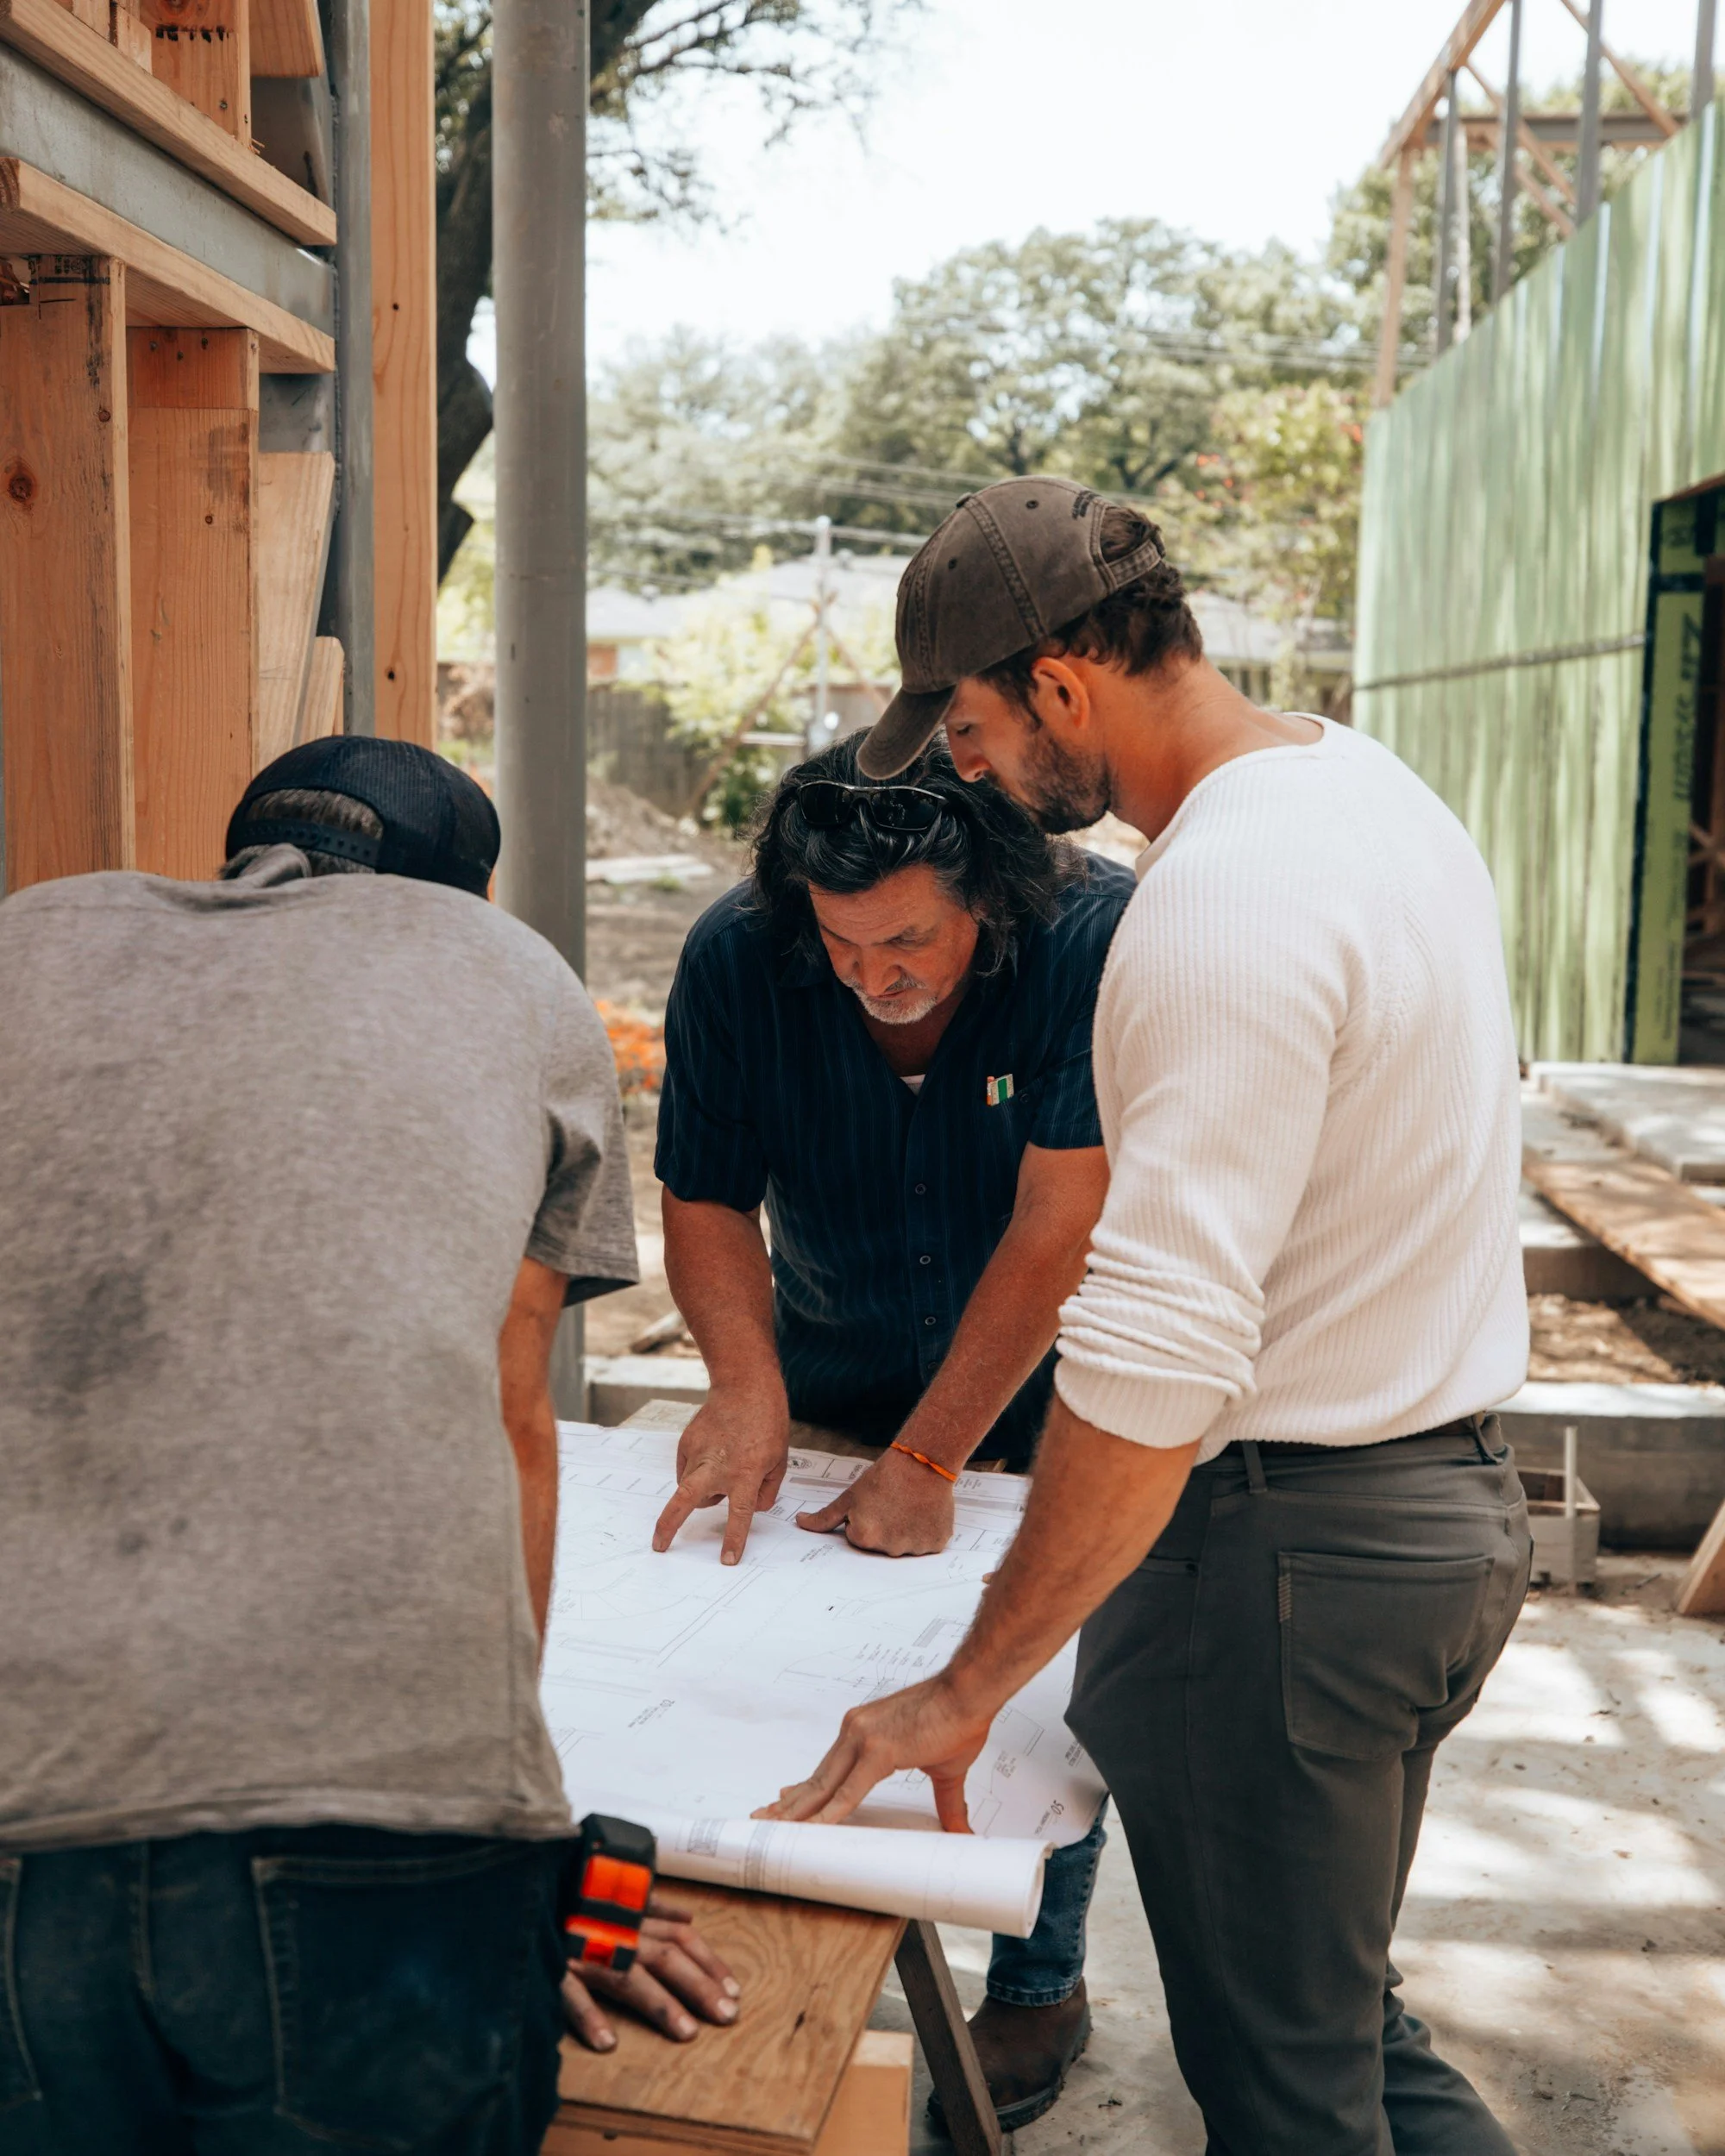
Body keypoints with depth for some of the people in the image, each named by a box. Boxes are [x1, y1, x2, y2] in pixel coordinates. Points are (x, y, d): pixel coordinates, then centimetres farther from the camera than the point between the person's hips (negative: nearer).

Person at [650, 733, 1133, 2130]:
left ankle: (1040, 1987, 24)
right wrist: (747, 1384, -27)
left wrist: (926, 1458, -29)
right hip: (833, 1373, 3)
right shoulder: (737, 958, -19)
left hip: (1034, 1385, -2)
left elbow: (1057, 1232, -30)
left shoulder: (1097, 938, -29)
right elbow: (708, 1201, -10)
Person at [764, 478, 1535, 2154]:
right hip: (1452, 1496, 10)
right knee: (1346, 2018, 23)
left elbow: (1155, 1368, -30)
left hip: (1286, 1539, -10)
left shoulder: (1220, 902, -24)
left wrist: (969, 1688, -23)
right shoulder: (1375, 788, 7)